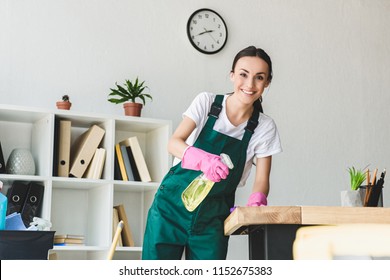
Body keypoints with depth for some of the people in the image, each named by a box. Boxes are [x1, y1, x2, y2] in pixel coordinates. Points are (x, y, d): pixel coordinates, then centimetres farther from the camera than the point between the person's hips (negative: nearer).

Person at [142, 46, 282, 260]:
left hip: (213, 216, 1)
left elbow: (262, 178, -1)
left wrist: (256, 200, -24)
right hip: (175, 200, -1)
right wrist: (203, 159, -32)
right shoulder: (207, 102, -2)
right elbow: (174, 143, -11)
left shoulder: (265, 127, 0)